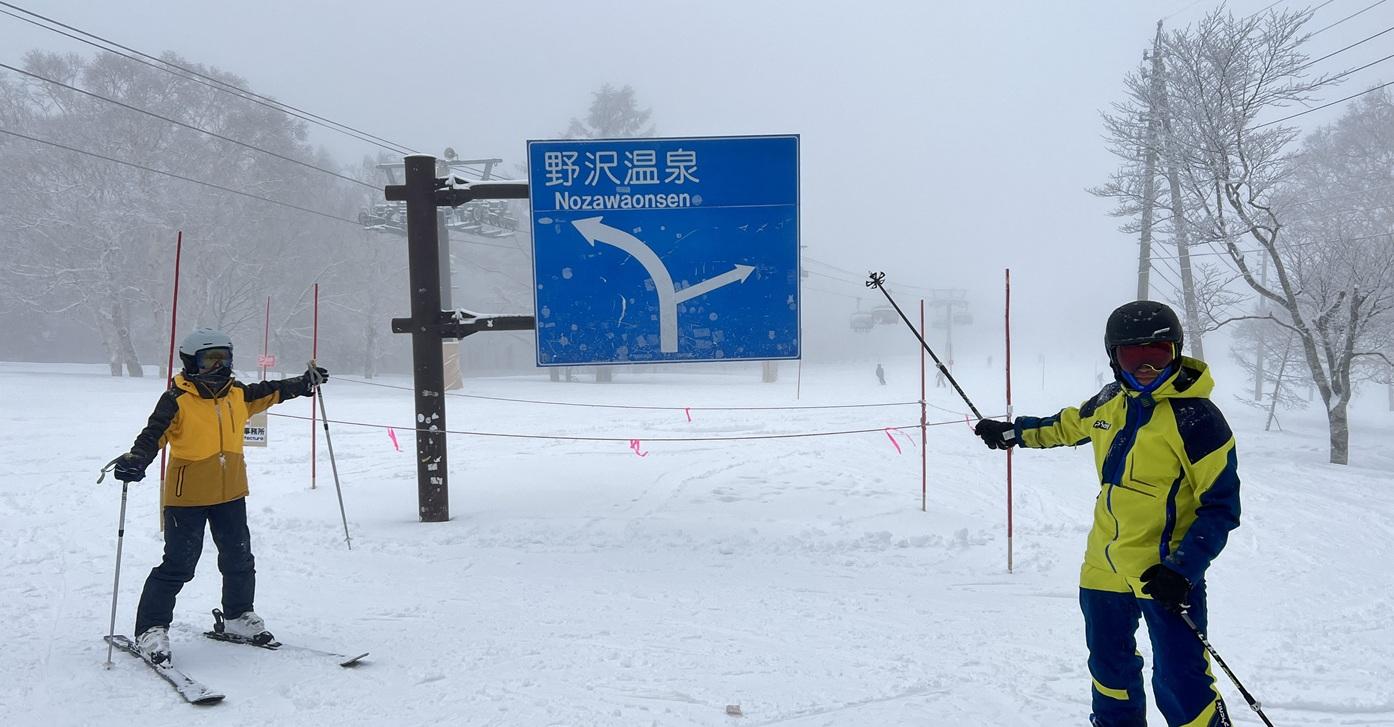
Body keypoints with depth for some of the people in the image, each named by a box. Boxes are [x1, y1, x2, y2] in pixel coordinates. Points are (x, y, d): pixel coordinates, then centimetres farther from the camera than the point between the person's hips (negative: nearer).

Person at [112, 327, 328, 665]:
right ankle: (151, 629, 8)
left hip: (230, 494, 6)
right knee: (179, 565, -6)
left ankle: (238, 617, 33)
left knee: (239, 561, 15)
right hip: (187, 497, -6)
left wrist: (304, 383, 25)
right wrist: (135, 461, -35)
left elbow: (270, 392, 21)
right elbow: (154, 435, -18)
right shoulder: (176, 401, -12)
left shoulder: (238, 395, 5)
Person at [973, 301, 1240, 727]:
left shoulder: (1196, 419, -17)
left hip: (1165, 573, -7)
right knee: (1109, 666, 22)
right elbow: (1068, 425, 25)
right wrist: (1013, 433, 28)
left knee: (1180, 683, -9)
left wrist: (1181, 570, -23)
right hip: (1106, 567, 7)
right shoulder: (1110, 402, 2)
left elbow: (1221, 507, -15)